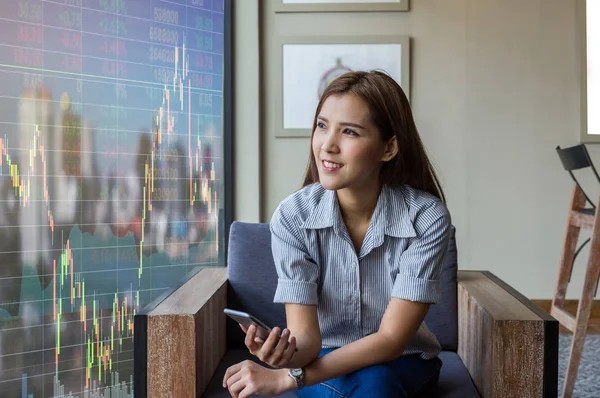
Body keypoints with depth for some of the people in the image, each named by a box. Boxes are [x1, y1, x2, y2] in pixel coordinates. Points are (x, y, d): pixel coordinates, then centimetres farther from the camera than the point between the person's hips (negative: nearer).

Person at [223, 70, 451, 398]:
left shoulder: (427, 217, -22)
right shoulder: (292, 216, -18)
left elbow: (391, 339, -23)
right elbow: (306, 336, -19)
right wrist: (287, 353, -45)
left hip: (403, 362, 1)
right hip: (324, 361, 0)